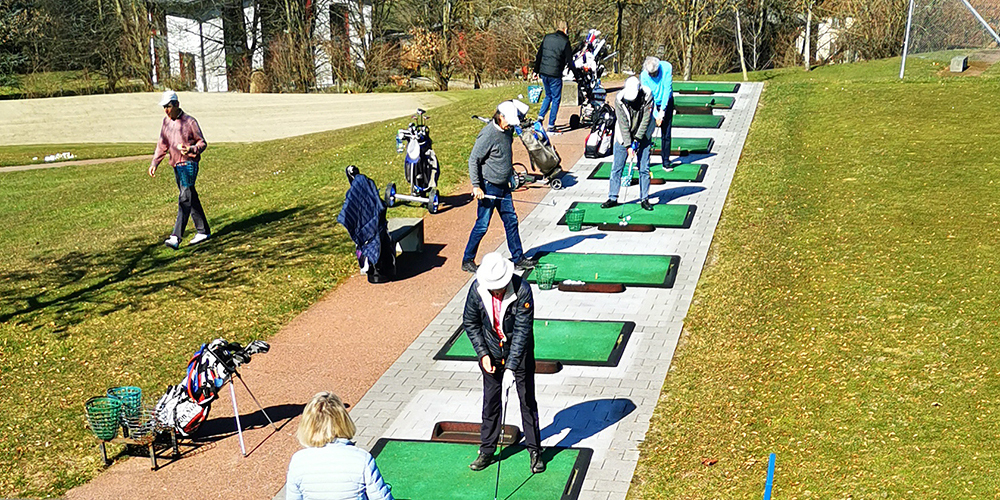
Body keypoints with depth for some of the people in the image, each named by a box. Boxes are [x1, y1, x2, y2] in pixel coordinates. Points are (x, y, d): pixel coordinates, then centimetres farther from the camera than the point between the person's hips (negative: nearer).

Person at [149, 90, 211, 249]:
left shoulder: (189, 121, -7)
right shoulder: (166, 122, 11)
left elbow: (202, 142, -3)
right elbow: (162, 145, 18)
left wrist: (191, 149, -23)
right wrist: (154, 163, 7)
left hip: (189, 164, -7)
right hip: (176, 166, 7)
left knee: (184, 199, -14)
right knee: (191, 199, 13)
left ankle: (176, 237, -21)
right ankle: (203, 231, 22)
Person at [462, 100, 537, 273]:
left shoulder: (507, 130, 4)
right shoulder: (488, 134, -18)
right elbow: (473, 160, -17)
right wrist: (476, 186, -19)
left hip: (503, 186, 8)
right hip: (488, 187, -8)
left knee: (511, 221, 11)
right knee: (482, 225, -3)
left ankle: (518, 258, 19)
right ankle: (467, 261, 9)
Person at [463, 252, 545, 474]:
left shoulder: (522, 290, -27)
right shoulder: (477, 289, -17)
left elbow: (522, 331, -25)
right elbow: (470, 323, -2)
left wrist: (511, 367, -28)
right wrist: (483, 354, -8)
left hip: (519, 353, -2)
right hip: (491, 353, 3)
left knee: (527, 401, 6)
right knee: (490, 402, 11)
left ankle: (535, 450, 20)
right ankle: (487, 451, 24)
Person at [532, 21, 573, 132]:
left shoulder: (547, 37, 7)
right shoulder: (565, 42, -8)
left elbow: (538, 55, 11)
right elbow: (569, 60, -6)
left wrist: (536, 70, 19)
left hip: (543, 73, 5)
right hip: (555, 74, -5)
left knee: (548, 95, 24)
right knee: (556, 98, 6)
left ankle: (540, 116, 8)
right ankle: (551, 125, 4)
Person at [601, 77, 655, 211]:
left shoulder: (647, 96, -20)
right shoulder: (619, 99, -20)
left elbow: (645, 120, -17)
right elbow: (623, 124, -19)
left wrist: (637, 140, -19)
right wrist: (628, 146, -20)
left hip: (642, 136, 0)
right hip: (624, 137, 0)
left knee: (644, 168, -1)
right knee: (616, 168, 0)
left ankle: (644, 199, 10)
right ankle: (612, 198, 10)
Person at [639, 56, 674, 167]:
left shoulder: (667, 68, -21)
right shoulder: (644, 76, -20)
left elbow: (667, 89, -19)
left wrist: (662, 110, -20)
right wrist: (656, 115, -23)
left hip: (666, 102, 0)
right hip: (651, 104, 0)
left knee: (666, 134, -2)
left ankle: (666, 161, 5)